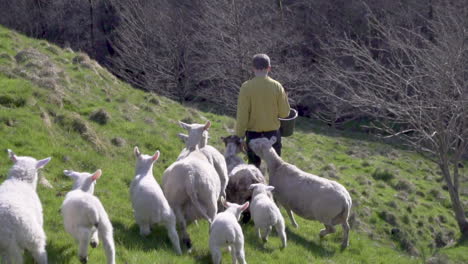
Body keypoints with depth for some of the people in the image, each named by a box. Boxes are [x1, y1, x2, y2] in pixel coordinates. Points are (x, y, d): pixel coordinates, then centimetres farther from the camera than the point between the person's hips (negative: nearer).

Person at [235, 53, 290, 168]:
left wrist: (239, 136, -6)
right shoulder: (277, 86, -10)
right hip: (273, 133, 1)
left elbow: (242, 115, -13)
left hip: (253, 134, -1)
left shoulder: (246, 87, -14)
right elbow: (285, 113, -5)